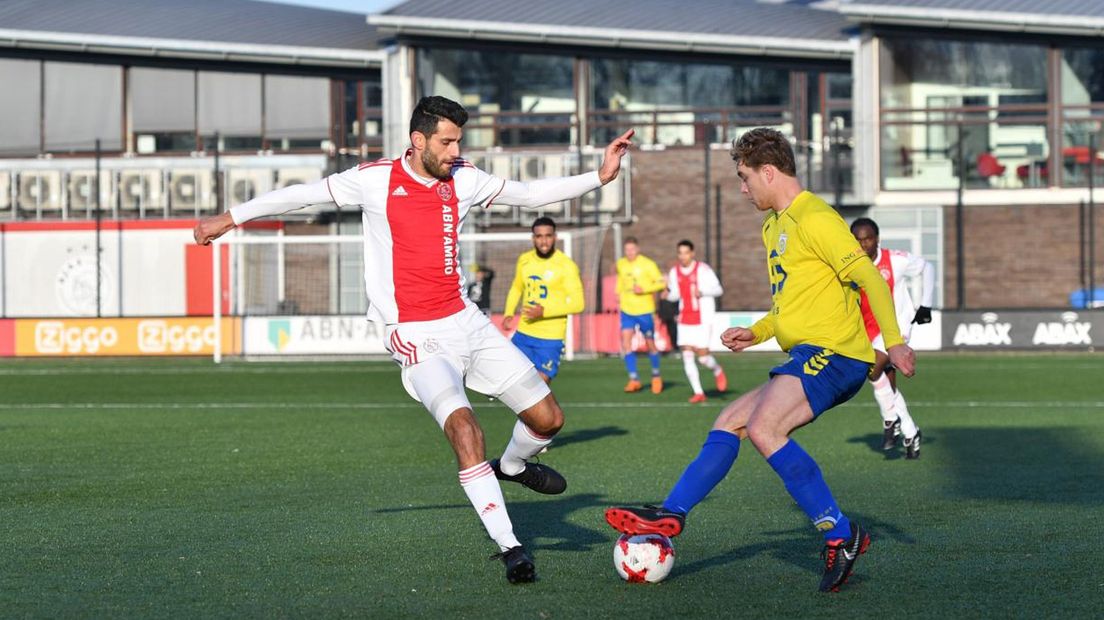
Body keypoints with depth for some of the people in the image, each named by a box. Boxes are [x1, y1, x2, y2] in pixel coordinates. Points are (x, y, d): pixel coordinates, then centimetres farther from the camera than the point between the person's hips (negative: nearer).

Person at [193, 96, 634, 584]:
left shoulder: (463, 180, 5)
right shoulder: (375, 179, -5)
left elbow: (532, 194, 16)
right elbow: (303, 194, 5)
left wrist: (599, 177, 8)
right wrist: (229, 218, 11)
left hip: (466, 321, 5)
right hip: (417, 337, -5)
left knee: (547, 418, 2)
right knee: (463, 427, -26)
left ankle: (513, 466, 38)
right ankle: (508, 547, -19)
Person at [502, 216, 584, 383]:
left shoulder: (566, 266, -11)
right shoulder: (524, 260, 5)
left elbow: (577, 304, -15)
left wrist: (545, 311, -24)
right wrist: (509, 314, 6)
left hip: (550, 338, -5)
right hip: (523, 334, 5)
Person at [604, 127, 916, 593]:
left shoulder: (814, 218, -10)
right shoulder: (775, 226, 22)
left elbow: (868, 277, -16)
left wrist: (894, 342, -22)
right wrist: (757, 333, 19)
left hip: (832, 353, -11)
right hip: (808, 358, 11)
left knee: (763, 428, -26)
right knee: (728, 423, 10)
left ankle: (840, 535, -23)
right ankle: (671, 514, 12)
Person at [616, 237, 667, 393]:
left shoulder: (648, 264, -10)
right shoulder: (621, 264, 5)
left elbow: (661, 283, -11)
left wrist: (644, 289, -23)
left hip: (645, 310, -4)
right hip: (627, 310, 4)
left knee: (650, 343, 7)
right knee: (626, 342, -11)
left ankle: (656, 376, 29)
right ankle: (634, 379, -10)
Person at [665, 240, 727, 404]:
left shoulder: (703, 269, -9)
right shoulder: (674, 272, 6)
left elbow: (718, 290, -8)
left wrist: (702, 292, -26)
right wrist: (668, 295, -6)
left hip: (702, 320, -5)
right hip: (684, 320, 5)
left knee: (703, 355, -8)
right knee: (687, 356, -4)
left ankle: (718, 371, 26)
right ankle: (698, 393, 2)